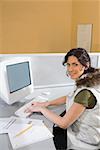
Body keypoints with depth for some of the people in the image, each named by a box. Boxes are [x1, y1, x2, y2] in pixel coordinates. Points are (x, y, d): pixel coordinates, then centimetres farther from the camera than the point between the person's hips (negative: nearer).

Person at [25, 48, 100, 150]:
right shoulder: (87, 79, -6)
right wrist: (46, 103, 1)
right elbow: (70, 98, 10)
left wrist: (41, 109, -16)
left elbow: (63, 124, -28)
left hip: (87, 137, -7)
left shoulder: (85, 92, -35)